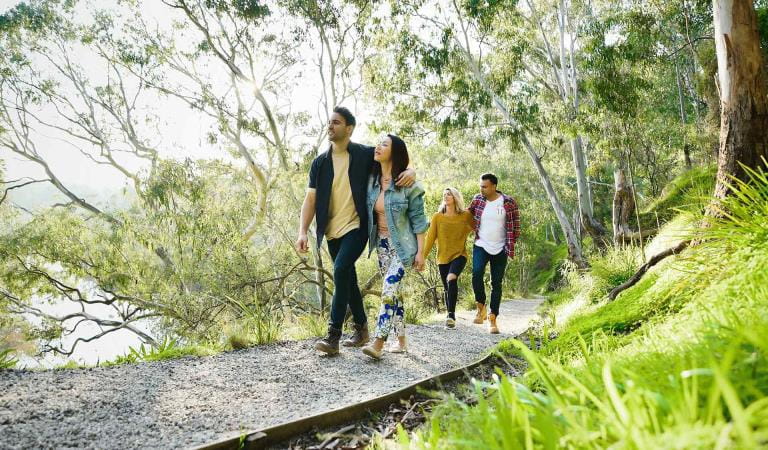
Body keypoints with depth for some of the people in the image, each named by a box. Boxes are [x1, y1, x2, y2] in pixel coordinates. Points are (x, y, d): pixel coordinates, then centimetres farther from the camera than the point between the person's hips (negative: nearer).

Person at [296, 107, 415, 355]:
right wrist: (302, 232, -7)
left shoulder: (365, 155, -2)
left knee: (341, 270, -22)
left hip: (356, 226, -5)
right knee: (348, 278, 11)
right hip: (332, 231, 5)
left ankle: (334, 335, -17)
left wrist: (410, 171, -16)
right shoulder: (320, 162, 7)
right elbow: (310, 199, 4)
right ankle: (361, 330, 27)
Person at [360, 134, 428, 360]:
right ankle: (401, 339, 21)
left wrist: (420, 251, -11)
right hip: (382, 242, 6)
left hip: (402, 244, -6)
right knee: (394, 291, 10)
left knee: (389, 290, -16)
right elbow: (366, 211, 15)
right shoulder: (372, 181, 2)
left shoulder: (407, 185, -13)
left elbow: (418, 220, -10)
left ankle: (378, 343, -15)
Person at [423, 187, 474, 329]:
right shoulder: (437, 217, -1)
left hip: (459, 255, -2)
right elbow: (430, 238, 1)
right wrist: (423, 256, -1)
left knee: (451, 279, -28)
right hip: (443, 257, 2)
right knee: (447, 288, 10)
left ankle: (451, 315, -22)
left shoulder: (466, 216, -3)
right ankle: (450, 317, 28)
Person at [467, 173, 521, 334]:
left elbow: (515, 224, 2)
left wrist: (511, 244, -1)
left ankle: (492, 319, 12)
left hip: (500, 249, -1)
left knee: (496, 283, 3)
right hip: (481, 246, 1)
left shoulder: (508, 202, -5)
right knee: (476, 274, -23)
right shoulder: (478, 200, 1)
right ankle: (481, 307, -2)